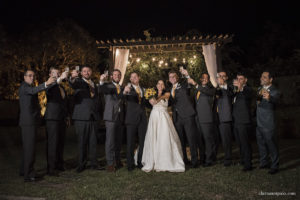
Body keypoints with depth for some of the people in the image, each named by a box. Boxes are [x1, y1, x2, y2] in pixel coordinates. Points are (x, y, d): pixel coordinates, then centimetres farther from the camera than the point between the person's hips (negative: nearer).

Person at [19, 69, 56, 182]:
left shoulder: (29, 87, 21)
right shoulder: (24, 86, -10)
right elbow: (33, 90, -33)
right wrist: (46, 83, -47)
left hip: (30, 122, 10)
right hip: (28, 122, -10)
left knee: (27, 147, 17)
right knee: (30, 147, -10)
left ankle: (24, 170, 28)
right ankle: (29, 175, -6)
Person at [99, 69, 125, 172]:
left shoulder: (122, 88, 18)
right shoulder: (108, 85, 1)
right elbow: (102, 90, -22)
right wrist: (102, 81, -43)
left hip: (120, 117, 5)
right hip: (111, 116, -5)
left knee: (118, 140, 11)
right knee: (110, 140, -5)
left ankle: (117, 161, 24)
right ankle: (110, 163, 3)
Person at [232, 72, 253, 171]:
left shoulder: (248, 89, -8)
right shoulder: (236, 90, 17)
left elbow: (246, 95, -33)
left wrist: (241, 88, -52)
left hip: (243, 122, -8)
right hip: (236, 121, 8)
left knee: (245, 143, -4)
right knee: (240, 143, 18)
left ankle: (248, 164, 4)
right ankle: (243, 160, 31)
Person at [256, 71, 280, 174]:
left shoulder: (274, 91, -13)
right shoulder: (260, 89, 9)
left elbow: (275, 100, -36)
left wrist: (269, 98, -59)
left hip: (268, 123, -7)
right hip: (258, 122, 7)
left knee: (271, 144, 2)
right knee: (261, 143, 17)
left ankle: (274, 166, 17)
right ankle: (264, 163, 33)